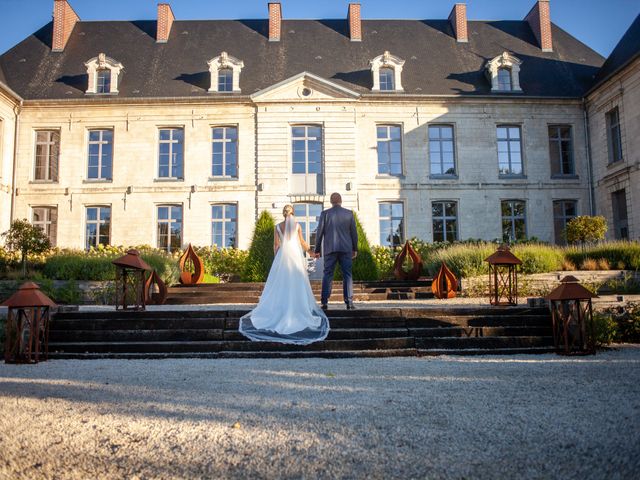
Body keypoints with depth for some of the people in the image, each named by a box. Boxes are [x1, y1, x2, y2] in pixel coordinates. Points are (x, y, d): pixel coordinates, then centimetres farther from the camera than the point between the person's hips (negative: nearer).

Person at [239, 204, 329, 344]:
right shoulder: (297, 225, -1)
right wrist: (310, 251, 18)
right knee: (296, 284, 3)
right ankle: (297, 308, 2)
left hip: (282, 255, 1)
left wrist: (277, 259, 14)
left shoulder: (278, 226, 1)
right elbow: (302, 242, 3)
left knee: (281, 283, 6)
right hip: (296, 255, -1)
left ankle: (280, 309, 4)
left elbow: (276, 245, 3)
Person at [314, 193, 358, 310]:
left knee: (327, 275, 4)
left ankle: (324, 302, 0)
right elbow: (354, 232, 5)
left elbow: (320, 232, 1)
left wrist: (317, 250, 7)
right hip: (346, 249, 0)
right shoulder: (349, 213, 3)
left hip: (330, 249, 0)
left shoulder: (325, 214, 0)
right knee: (347, 275, 3)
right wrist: (355, 248, 14)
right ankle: (349, 303, 0)